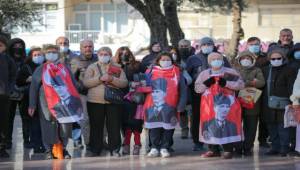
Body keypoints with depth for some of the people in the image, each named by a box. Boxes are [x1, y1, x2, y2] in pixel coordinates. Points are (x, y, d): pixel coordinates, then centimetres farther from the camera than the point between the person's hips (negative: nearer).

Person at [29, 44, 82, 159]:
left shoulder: (65, 69, 13)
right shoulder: (40, 70, 7)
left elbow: (73, 85, 13)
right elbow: (34, 87, 4)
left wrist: (76, 102, 7)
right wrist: (32, 105, -3)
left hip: (65, 103, 2)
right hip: (47, 103, -2)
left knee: (65, 126, -1)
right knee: (49, 127, -2)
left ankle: (63, 148, 14)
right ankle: (49, 150, 8)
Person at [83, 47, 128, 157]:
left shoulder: (117, 68, 12)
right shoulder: (92, 68, 10)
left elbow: (124, 83, 1)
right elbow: (86, 82, -4)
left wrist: (112, 79, -15)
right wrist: (100, 78, -15)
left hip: (113, 101, 0)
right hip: (95, 102, 0)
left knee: (114, 126, -2)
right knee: (96, 127, 2)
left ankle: (115, 150, 5)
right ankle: (95, 151, 9)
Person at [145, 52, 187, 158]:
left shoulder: (176, 72, 6)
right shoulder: (151, 71, 8)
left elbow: (183, 90, 5)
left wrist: (181, 105, -2)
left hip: (169, 106, 0)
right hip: (153, 105, 0)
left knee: (168, 127, 1)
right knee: (154, 127, 3)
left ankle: (164, 148, 10)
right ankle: (154, 148, 11)